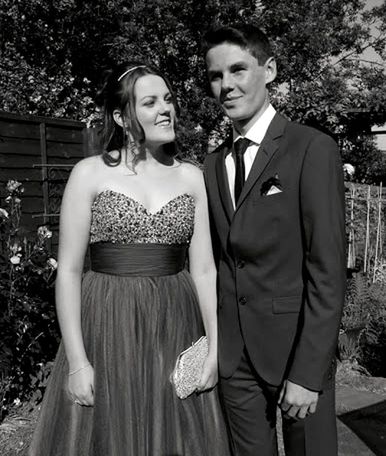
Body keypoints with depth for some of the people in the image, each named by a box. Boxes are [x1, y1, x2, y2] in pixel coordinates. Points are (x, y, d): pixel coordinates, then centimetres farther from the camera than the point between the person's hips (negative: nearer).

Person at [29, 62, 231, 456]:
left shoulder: (191, 177, 5)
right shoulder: (90, 174, -3)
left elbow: (203, 269, 4)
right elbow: (68, 271, -5)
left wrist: (214, 347, -2)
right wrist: (77, 361, -10)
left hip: (175, 331, 3)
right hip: (107, 332, -2)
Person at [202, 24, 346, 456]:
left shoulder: (312, 149, -9)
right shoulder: (213, 164, 9)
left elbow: (328, 269, -13)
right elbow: (218, 261, 9)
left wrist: (307, 372, -16)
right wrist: (209, 345, 3)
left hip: (297, 345, -4)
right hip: (232, 353, 5)